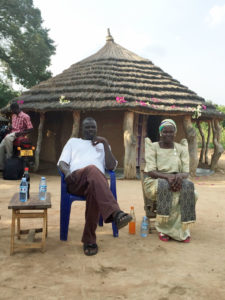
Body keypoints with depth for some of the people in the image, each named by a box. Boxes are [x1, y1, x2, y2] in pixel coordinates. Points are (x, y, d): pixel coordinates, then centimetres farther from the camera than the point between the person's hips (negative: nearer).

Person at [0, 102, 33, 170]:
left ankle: (9, 156, -26)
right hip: (12, 133, 8)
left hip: (19, 134, -8)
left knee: (7, 138, -38)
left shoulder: (25, 116, -9)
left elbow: (30, 129, -12)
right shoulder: (13, 116, 17)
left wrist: (20, 133, -22)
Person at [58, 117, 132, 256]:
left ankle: (89, 240, -33)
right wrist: (67, 172, -7)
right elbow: (62, 162, 18)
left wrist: (105, 143, 11)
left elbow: (111, 166, 15)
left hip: (98, 180, 1)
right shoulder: (73, 141, 33)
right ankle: (116, 213, -57)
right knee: (92, 169, -40)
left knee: (94, 190, -40)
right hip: (75, 180, -1)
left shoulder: (102, 145, 33)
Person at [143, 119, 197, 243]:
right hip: (155, 181, -2)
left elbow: (186, 172, 0)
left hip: (177, 180, 3)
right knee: (165, 186, -39)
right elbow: (150, 172, -10)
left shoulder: (181, 148, 9)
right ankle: (162, 227, -23)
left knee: (189, 186, -32)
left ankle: (182, 228, -20)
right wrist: (167, 176, -28)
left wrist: (180, 176, -26)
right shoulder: (153, 147, 1)